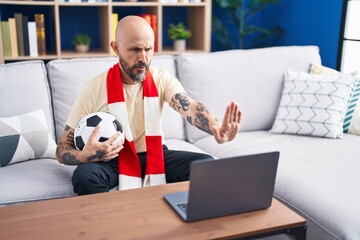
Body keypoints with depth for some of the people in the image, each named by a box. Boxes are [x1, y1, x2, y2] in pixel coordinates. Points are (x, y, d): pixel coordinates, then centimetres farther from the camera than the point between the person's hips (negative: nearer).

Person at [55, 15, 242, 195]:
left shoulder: (162, 79, -8)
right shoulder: (94, 89, -15)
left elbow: (189, 107, -29)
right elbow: (62, 149, -11)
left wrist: (216, 128, -53)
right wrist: (85, 155, -36)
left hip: (154, 154, 3)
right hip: (111, 160, -2)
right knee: (84, 176, -35)